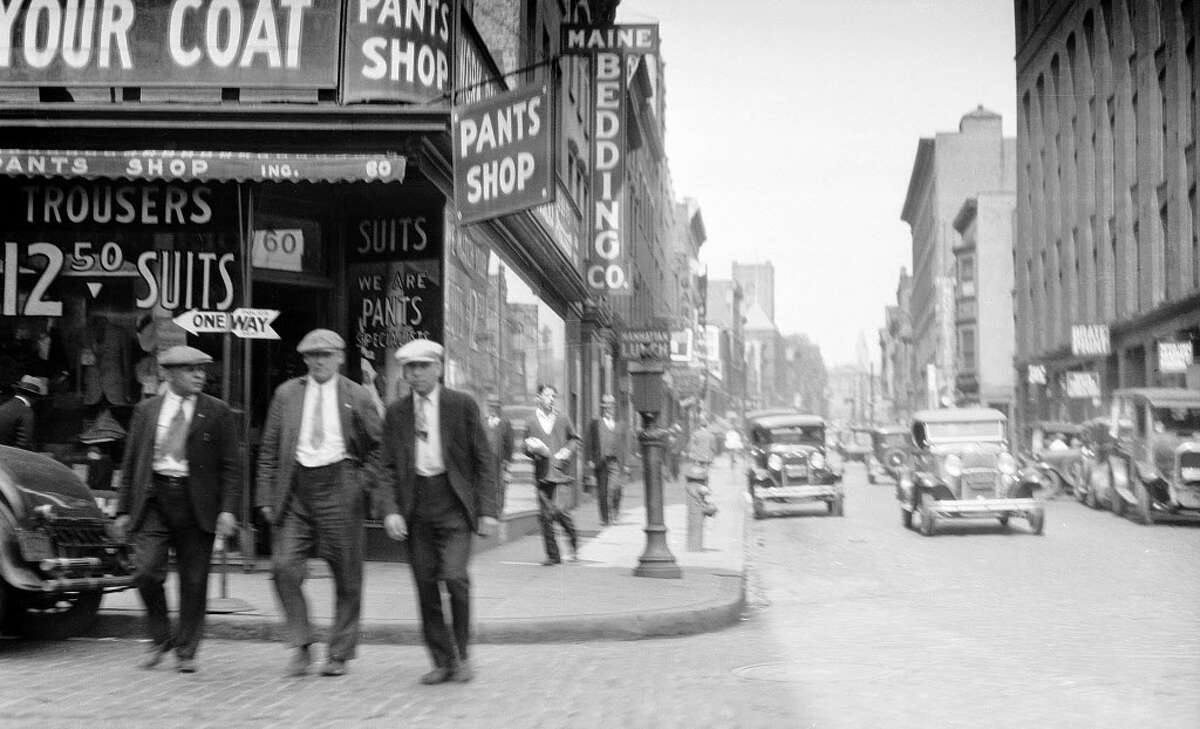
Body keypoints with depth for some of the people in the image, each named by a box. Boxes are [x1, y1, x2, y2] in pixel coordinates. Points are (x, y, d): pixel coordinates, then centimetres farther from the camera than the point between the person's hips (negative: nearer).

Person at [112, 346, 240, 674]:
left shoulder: (217, 413, 3)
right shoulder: (146, 410, 10)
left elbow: (230, 466, 1)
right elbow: (130, 463, 12)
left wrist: (228, 509, -9)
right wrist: (123, 509, 8)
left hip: (196, 502, -1)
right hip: (154, 499, 1)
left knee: (194, 581, 2)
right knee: (146, 572, -10)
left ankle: (186, 652, 16)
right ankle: (160, 639, 13)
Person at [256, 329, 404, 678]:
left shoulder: (357, 397, 3)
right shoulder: (287, 394, 10)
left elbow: (378, 453, 2)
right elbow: (269, 450, 13)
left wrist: (387, 506, -5)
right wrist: (267, 498, 4)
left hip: (338, 486, -2)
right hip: (295, 491, 2)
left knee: (346, 576, 3)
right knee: (284, 566, -10)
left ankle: (339, 653, 17)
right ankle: (301, 646, 4)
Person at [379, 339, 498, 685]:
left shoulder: (462, 405, 1)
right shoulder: (396, 413, 9)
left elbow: (483, 459, 1)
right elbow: (389, 466, 11)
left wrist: (487, 510, -5)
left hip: (453, 500, -3)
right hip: (415, 503, 3)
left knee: (454, 576, -16)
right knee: (425, 584, 3)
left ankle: (462, 653, 5)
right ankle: (443, 662, 14)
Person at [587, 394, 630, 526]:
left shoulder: (621, 426, 17)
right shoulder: (595, 424, 12)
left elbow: (625, 446, 16)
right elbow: (590, 443, 6)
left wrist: (626, 464, 9)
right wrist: (590, 459, -4)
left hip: (615, 461, 0)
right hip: (600, 461, 0)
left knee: (613, 488, -18)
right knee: (602, 492, 1)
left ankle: (614, 511, 1)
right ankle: (604, 518, 11)